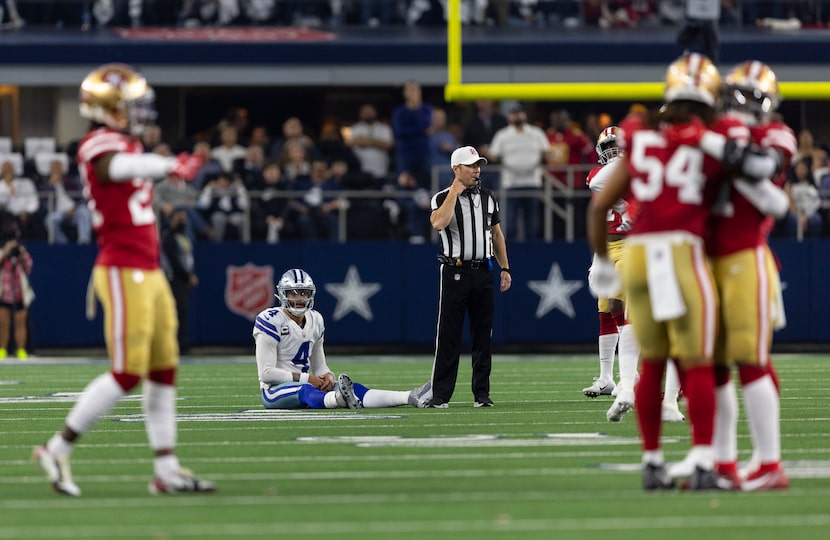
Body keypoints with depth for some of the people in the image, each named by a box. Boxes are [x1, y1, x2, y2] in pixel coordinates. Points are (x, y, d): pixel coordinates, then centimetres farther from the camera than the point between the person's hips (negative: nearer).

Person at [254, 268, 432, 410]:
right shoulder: (272, 321, -10)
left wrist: (327, 376, -5)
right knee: (305, 390, -40)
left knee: (353, 389, -16)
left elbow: (319, 367, 20)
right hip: (275, 390, -7)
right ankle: (341, 399, -75)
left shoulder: (315, 320, 13)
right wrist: (306, 379, -17)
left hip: (302, 385, 7)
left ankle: (411, 397, -33)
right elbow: (266, 373, -15)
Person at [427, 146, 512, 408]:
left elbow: (496, 234, 18)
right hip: (455, 272, -5)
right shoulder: (442, 197, -4)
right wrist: (455, 192, -18)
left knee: (483, 335, 6)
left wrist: (505, 269, 13)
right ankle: (440, 394, -2)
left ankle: (481, 393, 12)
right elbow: (438, 223, -25)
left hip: (483, 271, 5)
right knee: (448, 336, -5)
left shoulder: (488, 197, 12)